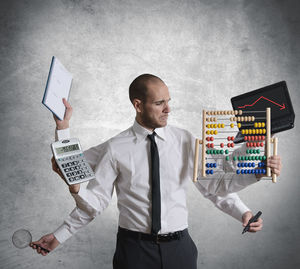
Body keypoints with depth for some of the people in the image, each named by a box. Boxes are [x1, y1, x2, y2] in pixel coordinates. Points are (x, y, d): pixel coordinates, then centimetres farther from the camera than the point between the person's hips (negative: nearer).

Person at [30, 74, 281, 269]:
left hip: (179, 246, 2)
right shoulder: (116, 148, -5)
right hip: (134, 247, -1)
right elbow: (96, 201, -4)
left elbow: (213, 183, -4)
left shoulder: (185, 141, 1)